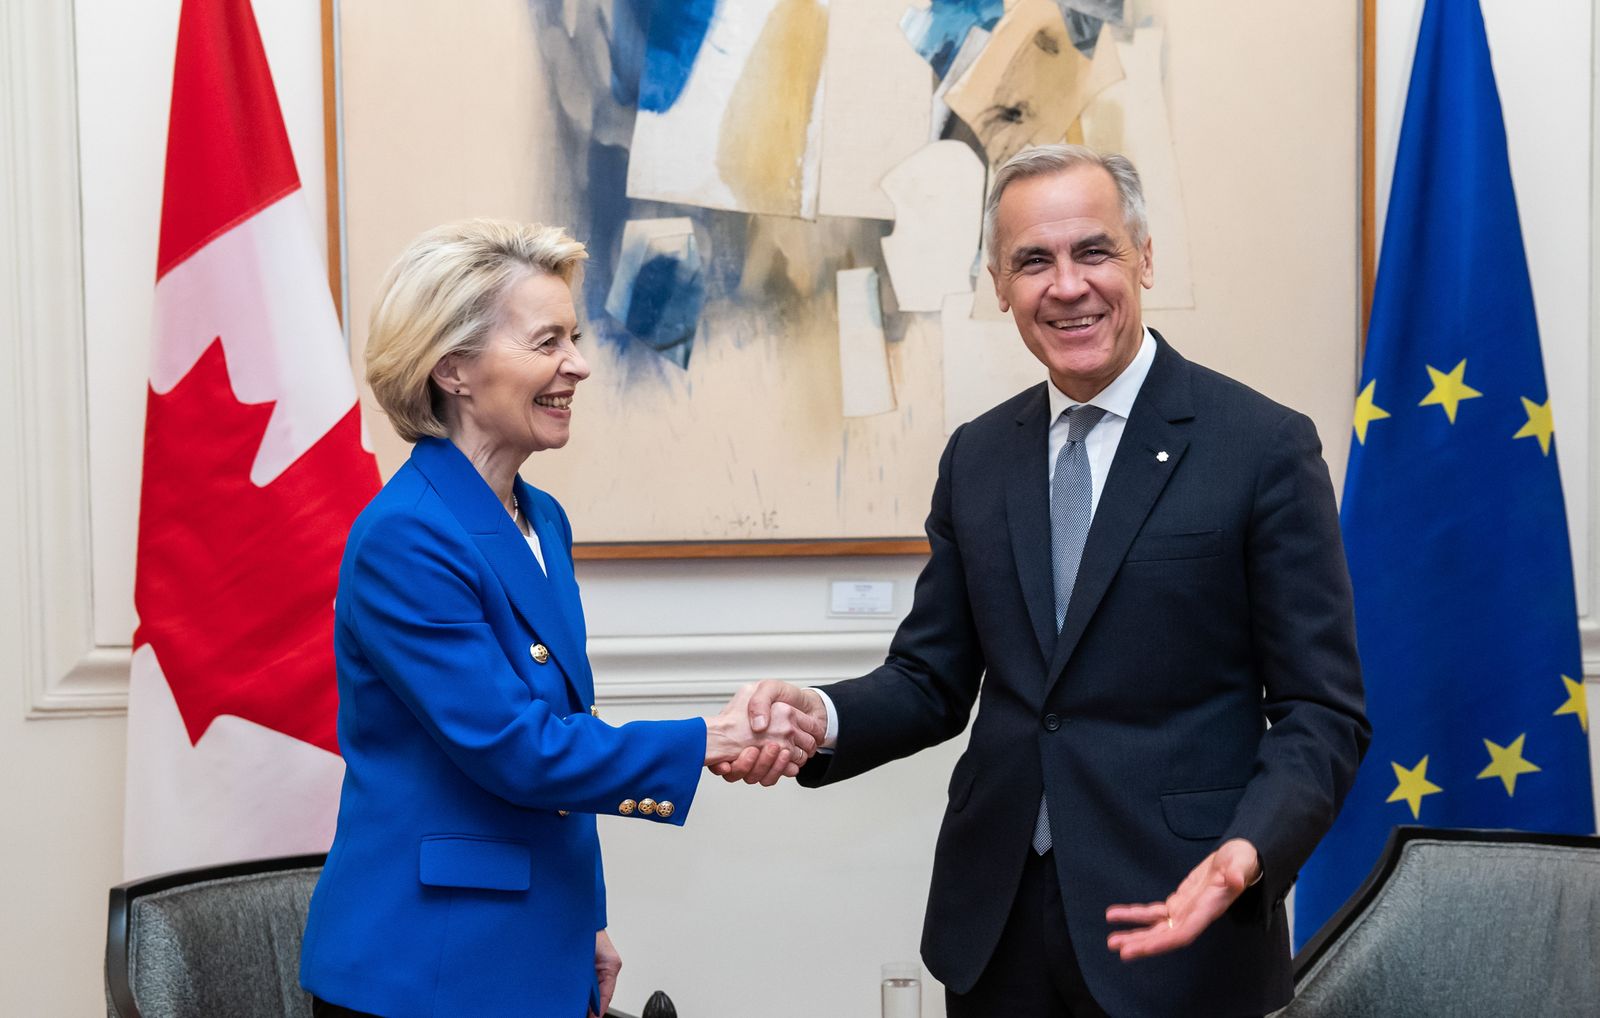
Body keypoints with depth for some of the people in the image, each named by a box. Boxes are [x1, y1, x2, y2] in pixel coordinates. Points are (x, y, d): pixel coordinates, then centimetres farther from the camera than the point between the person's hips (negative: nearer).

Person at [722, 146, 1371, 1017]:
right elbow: (933, 680, 11)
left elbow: (1321, 711, -7)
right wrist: (822, 716, -10)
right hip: (994, 922, 4)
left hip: (1176, 923, -4)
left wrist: (1249, 853, -25)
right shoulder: (976, 456, 7)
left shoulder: (1264, 446, -7)